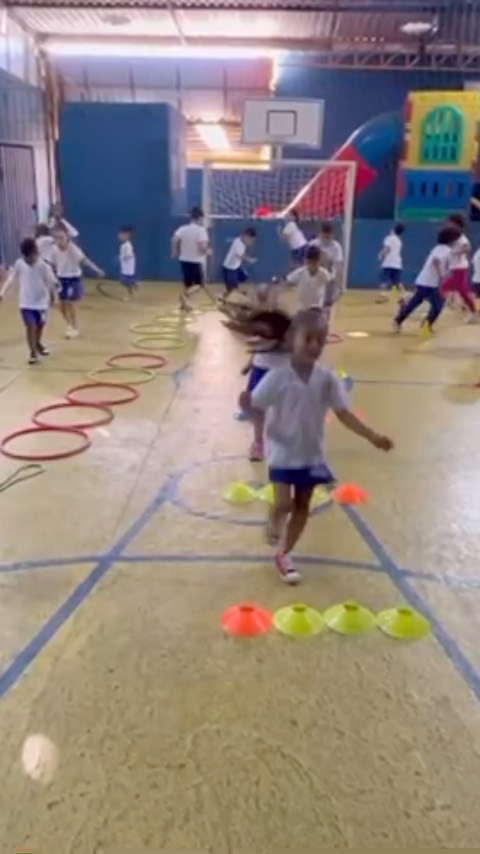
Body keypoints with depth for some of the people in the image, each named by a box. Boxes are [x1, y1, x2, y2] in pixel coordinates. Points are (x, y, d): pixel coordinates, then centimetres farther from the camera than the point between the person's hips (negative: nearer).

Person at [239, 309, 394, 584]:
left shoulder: (327, 378, -9)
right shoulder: (277, 378, -18)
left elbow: (344, 414, -7)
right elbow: (258, 409, -11)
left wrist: (372, 436, -15)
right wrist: (247, 405, -32)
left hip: (312, 455, 4)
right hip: (283, 453, -4)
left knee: (302, 506, 13)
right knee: (283, 504, -10)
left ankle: (284, 554, 32)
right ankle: (274, 525, 28)